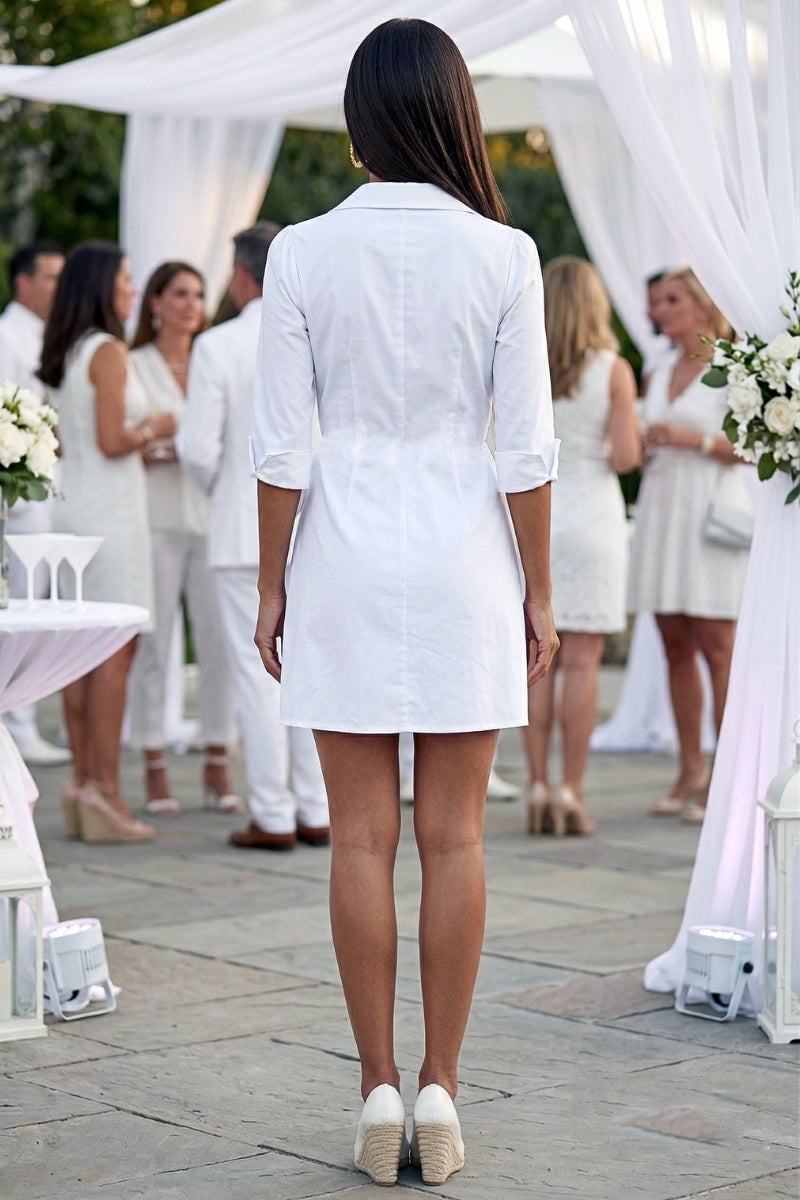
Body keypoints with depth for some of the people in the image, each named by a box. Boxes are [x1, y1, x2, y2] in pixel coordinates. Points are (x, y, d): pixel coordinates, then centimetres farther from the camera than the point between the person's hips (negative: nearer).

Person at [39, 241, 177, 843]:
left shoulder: (63, 356, 14)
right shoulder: (109, 351, -11)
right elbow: (111, 441, -17)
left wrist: (138, 441, 23)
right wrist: (156, 429, 0)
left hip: (73, 506, 9)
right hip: (111, 508, -9)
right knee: (116, 651, -7)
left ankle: (83, 782, 11)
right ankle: (105, 792, -8)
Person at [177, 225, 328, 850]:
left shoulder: (217, 346, -8)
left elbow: (200, 450, -9)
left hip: (246, 529, -3)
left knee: (257, 671, 1)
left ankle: (273, 816, 3)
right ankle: (318, 812, 13)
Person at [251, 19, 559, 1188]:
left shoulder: (303, 254, -6)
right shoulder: (504, 255, -6)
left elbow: (281, 448, -5)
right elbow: (527, 451, -5)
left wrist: (272, 588, 4)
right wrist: (538, 593, 4)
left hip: (345, 556, 0)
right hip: (464, 555, 0)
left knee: (363, 838, 6)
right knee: (454, 838, 7)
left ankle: (379, 1090, 11)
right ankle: (440, 1090, 12)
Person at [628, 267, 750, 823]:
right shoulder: (660, 373, 17)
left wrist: (692, 438, -16)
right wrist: (644, 445, 4)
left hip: (711, 512, -7)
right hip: (660, 507, 7)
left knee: (717, 646, -7)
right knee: (676, 646, 6)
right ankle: (691, 771, 11)